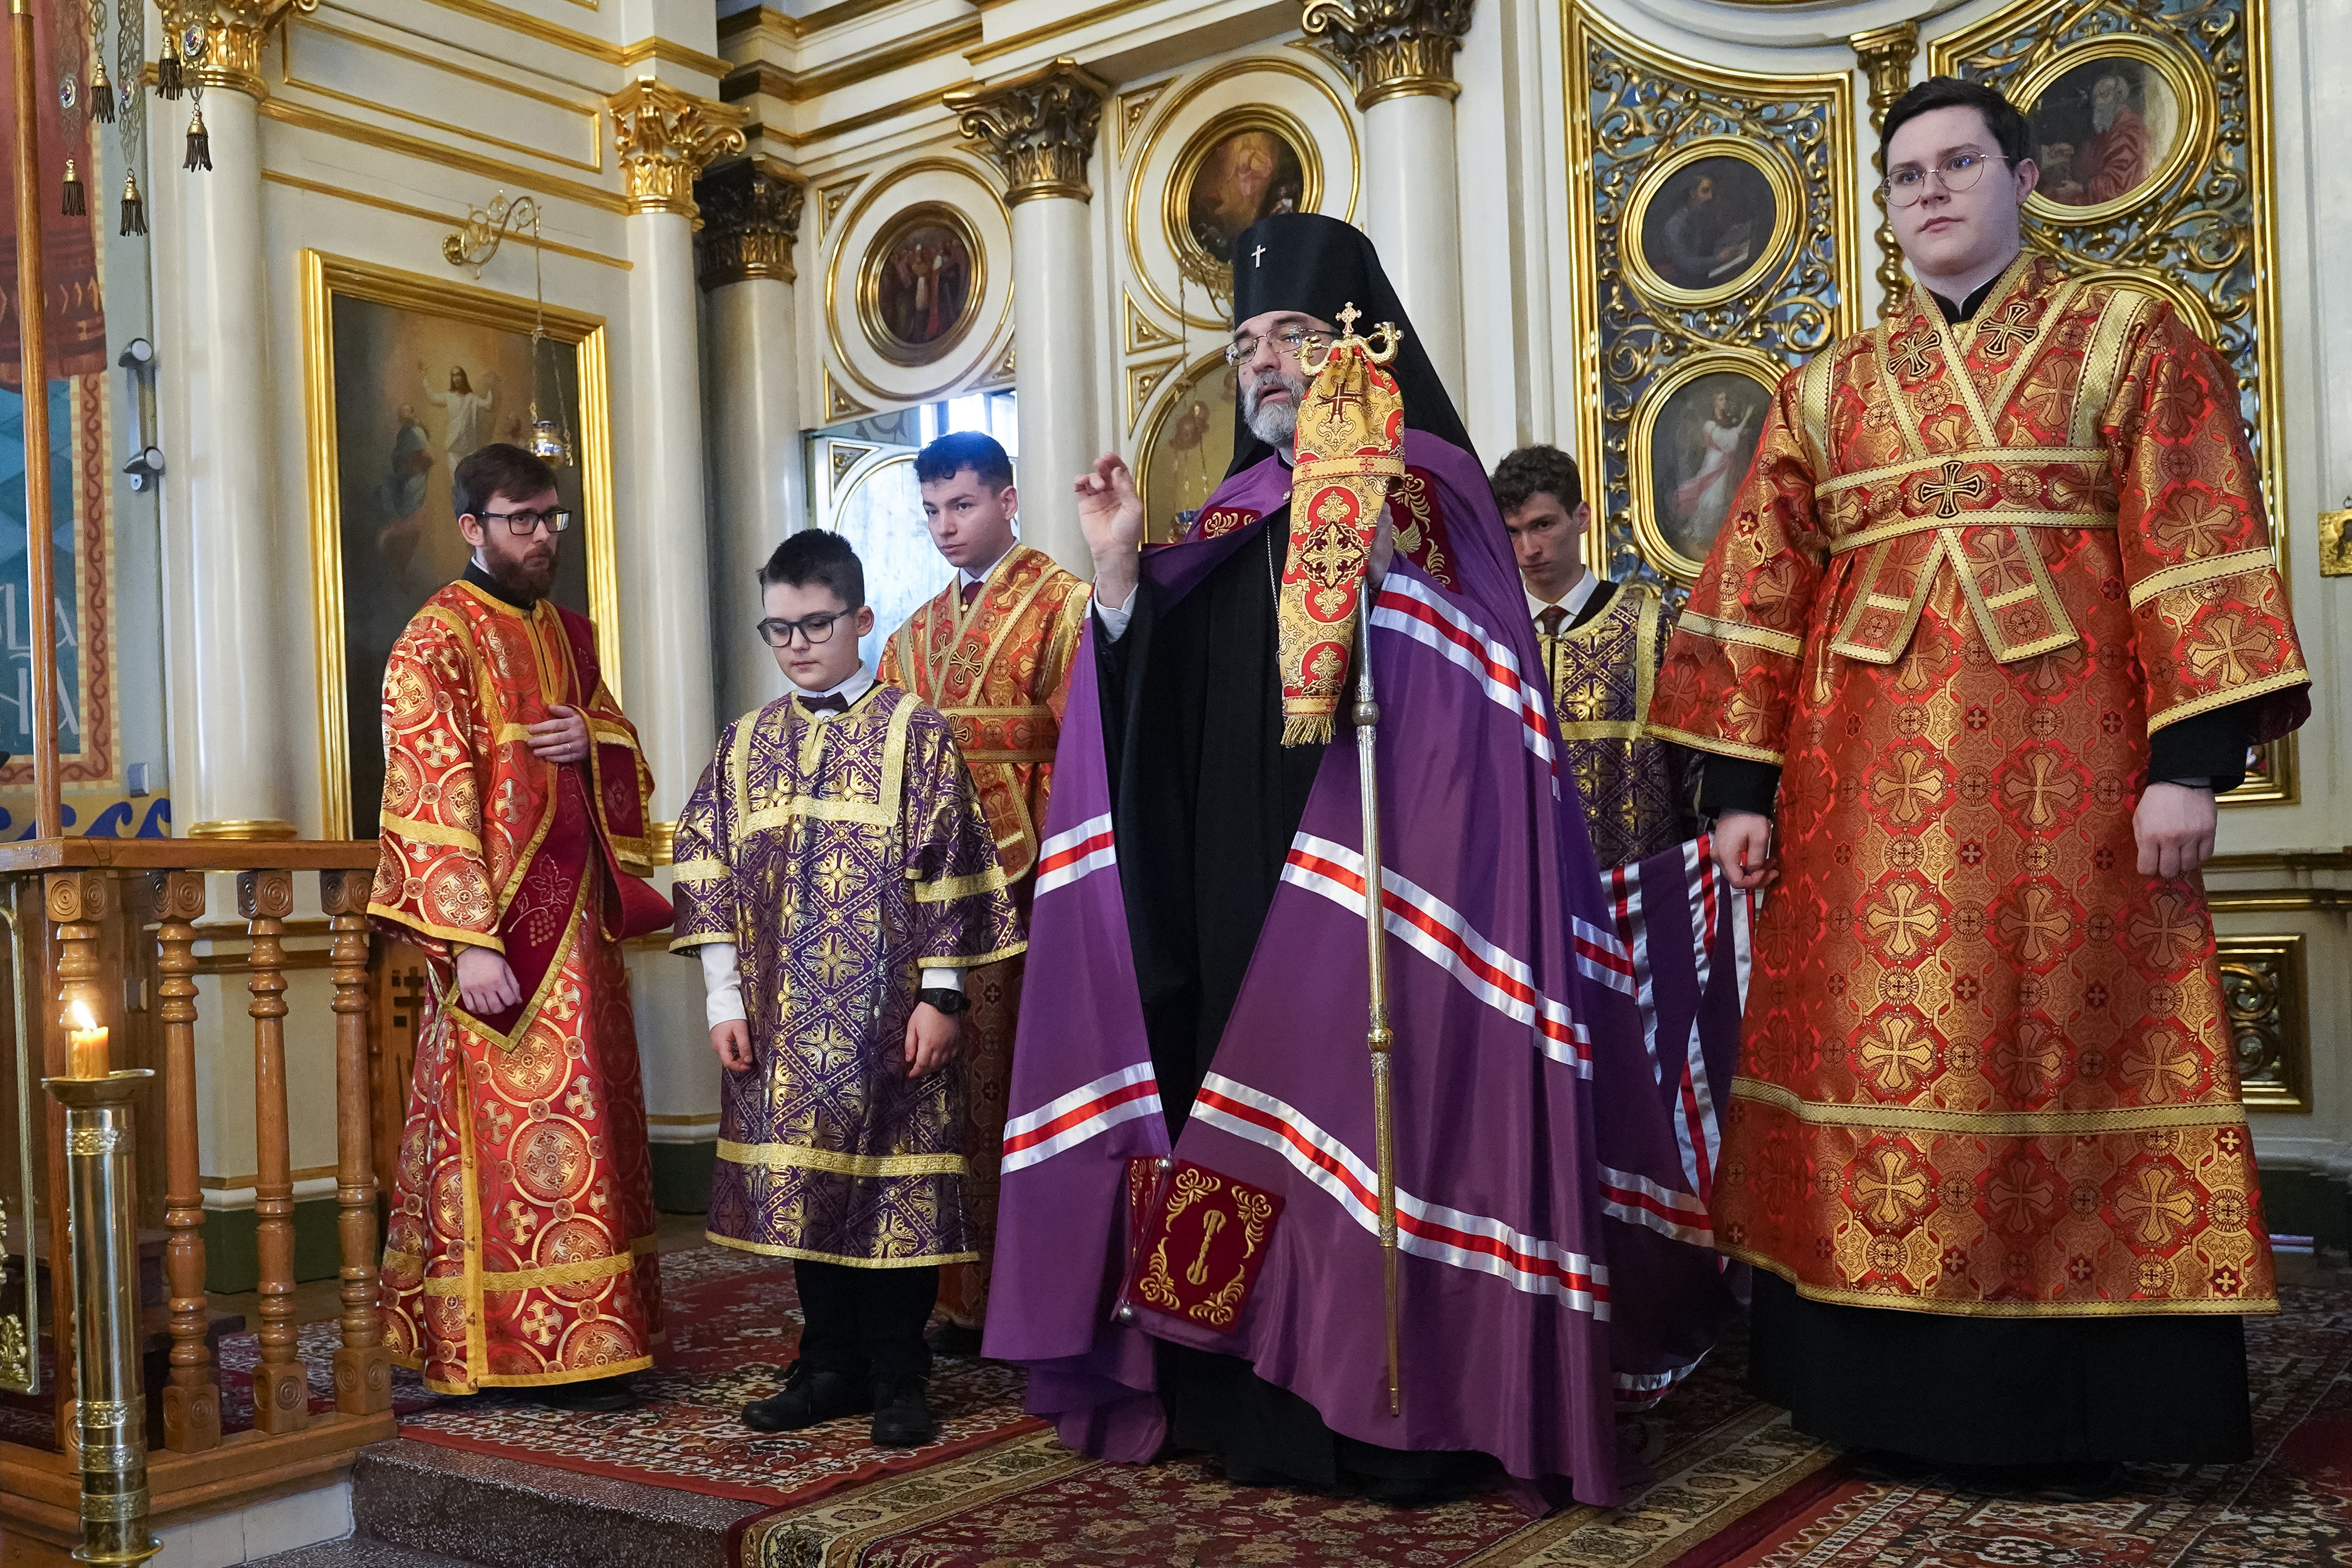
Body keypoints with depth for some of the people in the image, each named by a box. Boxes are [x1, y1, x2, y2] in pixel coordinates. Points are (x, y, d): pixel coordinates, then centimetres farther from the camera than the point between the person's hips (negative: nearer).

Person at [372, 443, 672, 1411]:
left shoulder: (568, 634, 15)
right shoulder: (437, 642, -8)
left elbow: (628, 755, 21)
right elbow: (429, 801, -14)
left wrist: (592, 737, -4)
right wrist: (471, 942, -21)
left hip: (580, 913, 8)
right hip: (500, 926, -7)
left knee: (583, 1125, 11)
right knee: (517, 1131, -4)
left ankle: (584, 1334, 21)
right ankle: (539, 1348, 4)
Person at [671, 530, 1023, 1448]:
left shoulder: (915, 734, -2)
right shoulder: (746, 746, 10)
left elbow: (950, 871, -5)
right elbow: (706, 872, 8)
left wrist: (940, 995, -9)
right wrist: (724, 1000, 2)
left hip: (887, 1015, -4)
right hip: (783, 1020, 4)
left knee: (895, 1184, 0)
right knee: (801, 1188, 9)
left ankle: (899, 1381, 12)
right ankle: (831, 1366, 23)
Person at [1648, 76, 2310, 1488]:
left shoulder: (2130, 339, 7)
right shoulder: (1825, 392, 15)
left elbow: (2199, 557, -2)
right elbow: (1759, 597, 10)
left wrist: (2190, 758, -12)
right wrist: (1742, 783, 2)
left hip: (2066, 768, -2)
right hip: (1867, 781, 3)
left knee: (2064, 1044, -1)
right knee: (1871, 1044, 2)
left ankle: (2078, 1396, 11)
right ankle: (1884, 1381, 14)